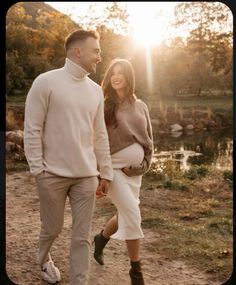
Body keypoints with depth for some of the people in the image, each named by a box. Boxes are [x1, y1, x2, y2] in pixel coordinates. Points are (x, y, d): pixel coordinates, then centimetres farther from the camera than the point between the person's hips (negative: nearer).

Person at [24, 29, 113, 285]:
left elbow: (100, 135, 12)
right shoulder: (46, 82, -7)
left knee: (82, 236, 4)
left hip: (86, 176, 4)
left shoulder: (95, 90, 9)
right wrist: (37, 169, -10)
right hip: (53, 175, -4)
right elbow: (32, 130, -7)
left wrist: (105, 173, 11)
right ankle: (44, 259, 45)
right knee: (52, 227, 13)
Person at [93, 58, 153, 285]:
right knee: (133, 215, -10)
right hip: (114, 167, -5)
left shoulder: (139, 106, 8)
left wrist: (144, 164, 2)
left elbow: (148, 139, 12)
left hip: (135, 169, 5)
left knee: (125, 214, 13)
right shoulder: (104, 104, -5)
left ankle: (101, 238, 45)